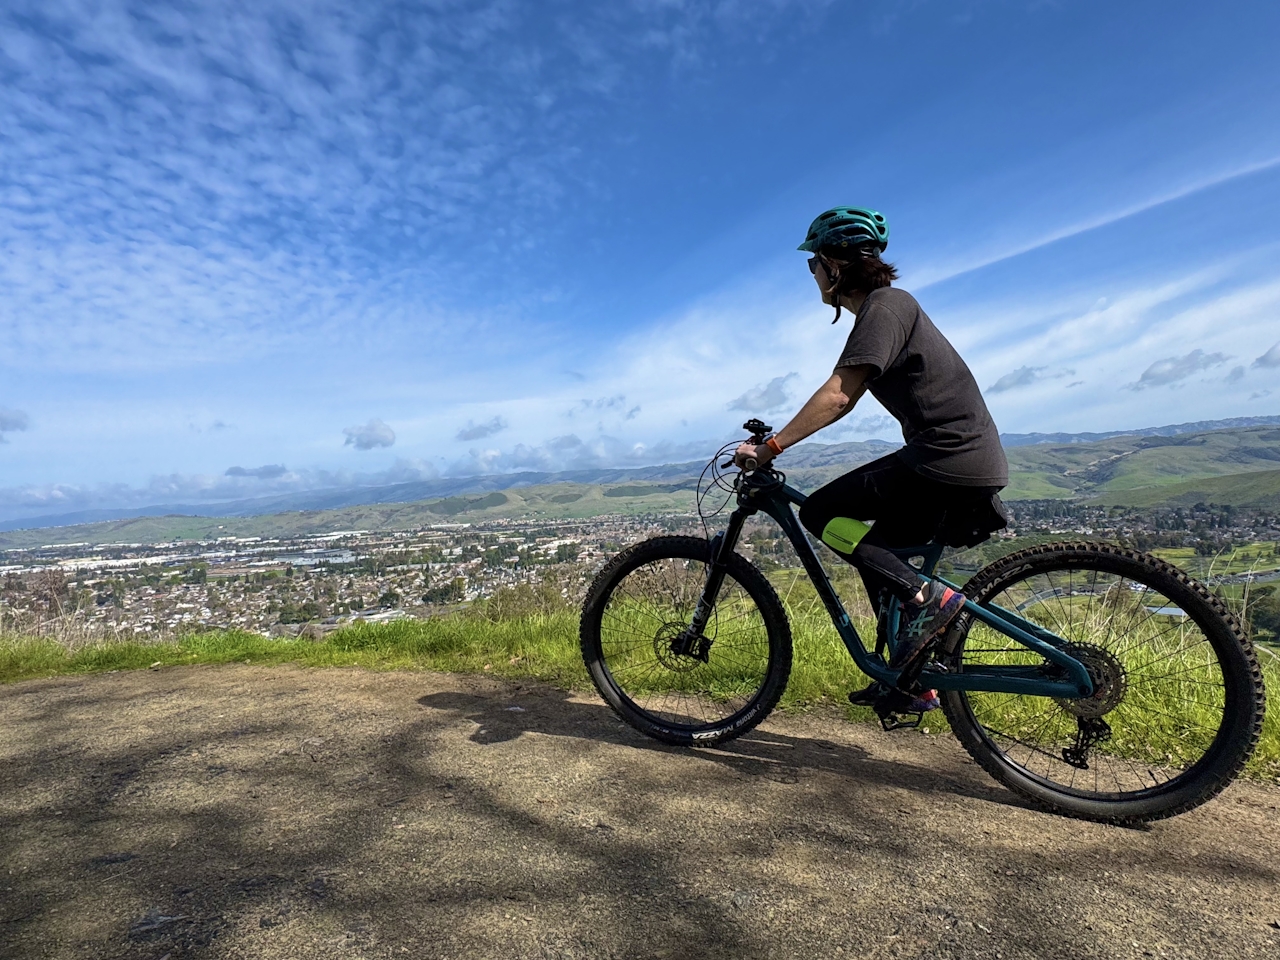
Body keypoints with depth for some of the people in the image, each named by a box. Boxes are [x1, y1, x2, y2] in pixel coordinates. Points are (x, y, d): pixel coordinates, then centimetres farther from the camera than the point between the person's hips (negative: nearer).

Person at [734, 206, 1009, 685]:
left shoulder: (884, 305, -12)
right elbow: (843, 399, 19)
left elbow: (836, 396, -22)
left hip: (950, 461, -10)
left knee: (819, 513, -9)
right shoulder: (878, 311, 19)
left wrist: (770, 448, -19)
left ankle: (927, 597, -9)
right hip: (968, 461, 10)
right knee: (876, 552, 18)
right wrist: (777, 438, 16)